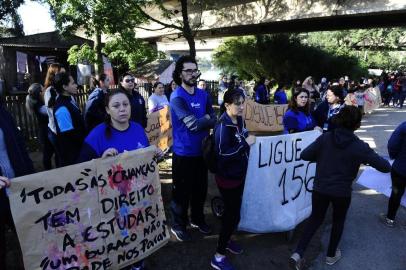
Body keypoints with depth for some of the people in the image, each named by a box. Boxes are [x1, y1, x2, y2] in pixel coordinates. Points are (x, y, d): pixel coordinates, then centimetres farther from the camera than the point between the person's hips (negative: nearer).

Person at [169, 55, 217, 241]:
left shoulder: (203, 95, 6)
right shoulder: (177, 97, -15)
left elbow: (214, 120, 2)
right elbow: (193, 124, -23)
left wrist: (200, 121, -15)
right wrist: (206, 118, -6)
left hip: (201, 151, 6)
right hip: (184, 153, -6)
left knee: (200, 188, 19)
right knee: (182, 190, 8)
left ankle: (197, 219, 39)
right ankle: (178, 225, 28)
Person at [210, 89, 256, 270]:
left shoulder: (240, 121, 2)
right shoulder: (223, 126, -22)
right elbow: (223, 155, -26)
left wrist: (249, 141, 0)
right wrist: (246, 143, -24)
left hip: (239, 174, 8)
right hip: (227, 178, -8)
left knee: (232, 211, 21)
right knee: (233, 215, 0)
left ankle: (225, 240, 44)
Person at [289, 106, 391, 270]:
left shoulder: (325, 138, -11)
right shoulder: (359, 146, -15)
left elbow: (304, 155, -9)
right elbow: (385, 167, -10)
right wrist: (367, 159, 8)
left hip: (320, 188, 2)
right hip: (342, 192, -2)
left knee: (315, 218, 20)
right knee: (338, 222, 24)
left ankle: (298, 253, 10)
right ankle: (331, 255, 40)